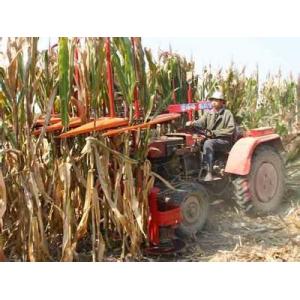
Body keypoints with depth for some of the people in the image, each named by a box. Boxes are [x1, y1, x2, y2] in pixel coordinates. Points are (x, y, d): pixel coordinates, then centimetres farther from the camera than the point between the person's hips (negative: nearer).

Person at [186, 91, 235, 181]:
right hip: (211, 140, 5)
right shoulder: (208, 113, 15)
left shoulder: (227, 113, 1)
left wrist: (215, 133, -16)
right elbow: (201, 123, -1)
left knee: (208, 143, -34)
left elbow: (231, 130, -9)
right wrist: (192, 123, -24)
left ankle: (209, 172, -34)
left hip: (224, 141, -5)